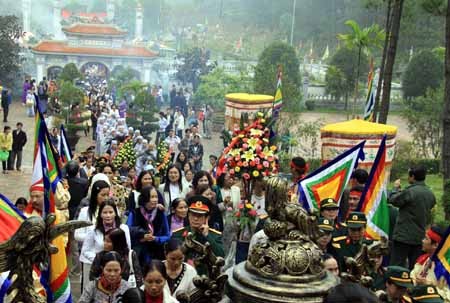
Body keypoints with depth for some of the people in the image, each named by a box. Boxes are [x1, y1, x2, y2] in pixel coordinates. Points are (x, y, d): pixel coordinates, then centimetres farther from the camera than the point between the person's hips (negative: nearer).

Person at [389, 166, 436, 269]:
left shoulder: (409, 191, -17)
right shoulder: (431, 194, 7)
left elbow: (393, 200, -4)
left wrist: (396, 188, 12)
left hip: (404, 236, -7)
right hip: (420, 237, 7)